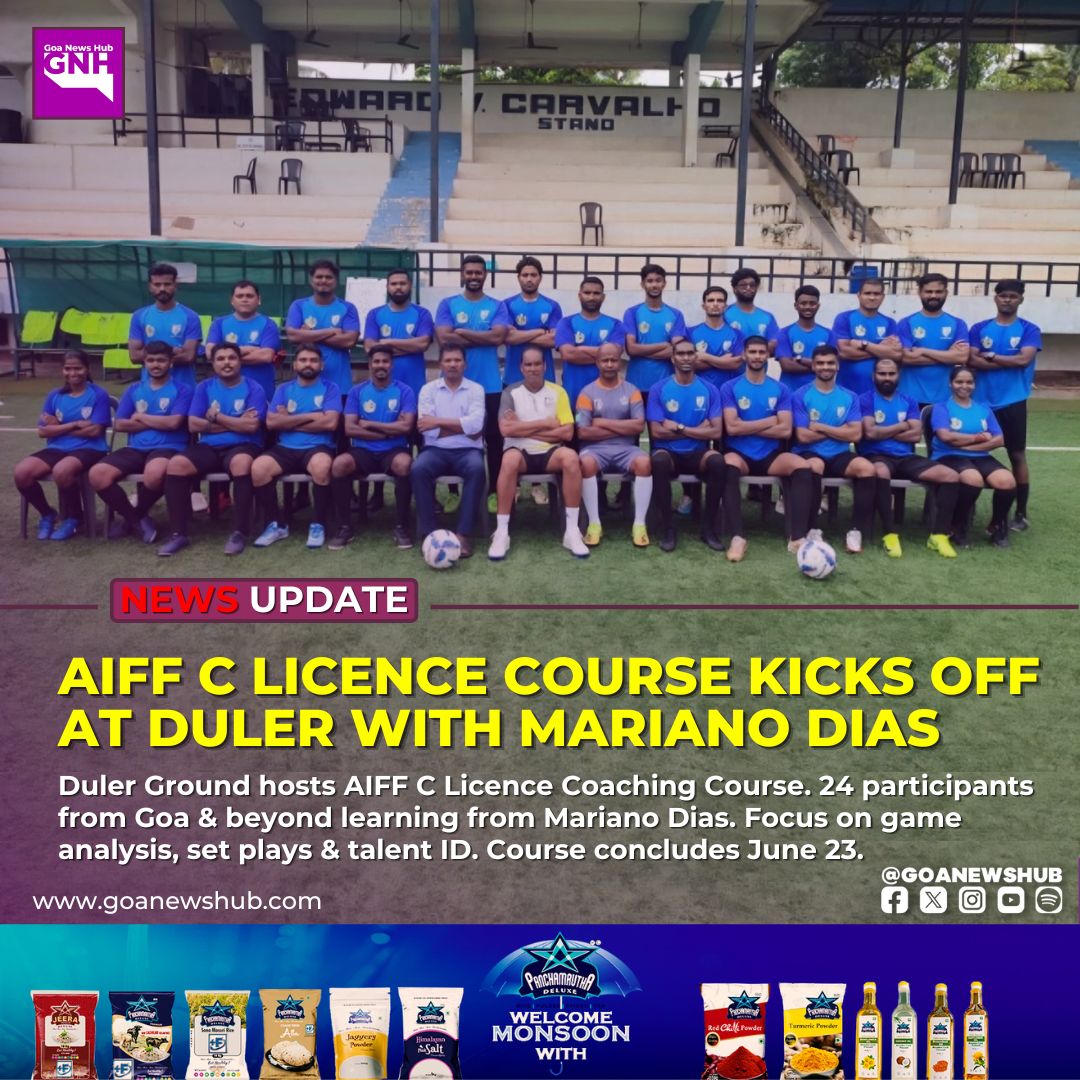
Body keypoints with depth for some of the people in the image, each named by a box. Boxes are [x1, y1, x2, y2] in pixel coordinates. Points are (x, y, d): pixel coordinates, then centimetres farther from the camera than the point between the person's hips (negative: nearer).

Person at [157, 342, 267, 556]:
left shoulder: (253, 388, 3)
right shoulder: (204, 387, 12)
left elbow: (251, 426, -12)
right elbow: (193, 425, 0)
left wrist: (216, 417, -5)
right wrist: (235, 423, -6)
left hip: (242, 446, -3)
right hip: (209, 447, 3)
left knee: (241, 463, -39)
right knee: (176, 464, -25)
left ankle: (239, 532, -29)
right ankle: (178, 533, -17)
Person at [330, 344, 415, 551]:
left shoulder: (404, 391, 2)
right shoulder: (357, 392, 6)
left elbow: (405, 426, -10)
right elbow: (350, 429, -5)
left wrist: (369, 424, -7)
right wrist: (388, 432, -9)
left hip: (394, 450, -1)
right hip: (364, 451, 2)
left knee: (404, 463, -37)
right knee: (339, 464, -30)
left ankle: (401, 526, -21)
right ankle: (344, 527, -16)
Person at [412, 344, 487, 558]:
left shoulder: (475, 389, 7)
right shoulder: (428, 389, 8)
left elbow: (475, 424, -11)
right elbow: (427, 428, -6)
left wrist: (439, 422, -10)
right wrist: (463, 427, -7)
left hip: (467, 450, 0)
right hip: (436, 450, 1)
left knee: (477, 468, -34)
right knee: (418, 468, -31)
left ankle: (464, 533, -30)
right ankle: (429, 533, -25)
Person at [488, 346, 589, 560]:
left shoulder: (558, 392, 7)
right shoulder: (511, 392, 4)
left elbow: (567, 432, -2)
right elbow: (506, 429, -11)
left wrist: (524, 428, -6)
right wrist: (545, 424, -8)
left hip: (548, 453, 2)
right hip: (520, 452, -1)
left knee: (571, 457, -32)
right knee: (510, 460, -38)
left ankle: (572, 531, -25)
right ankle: (502, 532, -29)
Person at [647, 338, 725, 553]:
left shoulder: (709, 390, 4)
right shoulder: (658, 389, -1)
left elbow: (716, 432, -4)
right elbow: (657, 432, -9)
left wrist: (679, 428, -11)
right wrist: (697, 430, -7)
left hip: (697, 454, 1)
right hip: (669, 453, -1)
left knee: (717, 461, -33)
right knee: (659, 460, -37)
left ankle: (709, 527, -16)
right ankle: (667, 528, -22)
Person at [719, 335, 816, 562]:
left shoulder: (781, 389, 9)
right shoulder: (730, 388, 3)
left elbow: (785, 431, -3)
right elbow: (732, 427, -10)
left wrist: (747, 428, -7)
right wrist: (770, 421, -6)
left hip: (771, 456, 2)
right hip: (740, 455, -2)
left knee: (804, 467, -27)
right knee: (729, 465, -37)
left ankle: (798, 537, -28)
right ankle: (738, 537, -40)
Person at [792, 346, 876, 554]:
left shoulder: (849, 397, 9)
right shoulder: (801, 396, 0)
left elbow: (855, 434, -2)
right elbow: (803, 436, -10)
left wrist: (820, 427, -7)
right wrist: (839, 430, -2)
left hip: (840, 455, 3)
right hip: (810, 454, -3)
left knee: (866, 467, -28)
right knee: (815, 465, -39)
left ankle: (857, 531, -20)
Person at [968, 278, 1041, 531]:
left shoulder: (1029, 330, 1)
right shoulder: (979, 329, 7)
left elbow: (1024, 359, -14)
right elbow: (972, 361, -6)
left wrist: (990, 356, -6)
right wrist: (1010, 362, -11)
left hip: (1013, 403, -2)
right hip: (982, 402, 2)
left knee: (1017, 455, 3)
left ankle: (1021, 513, 10)